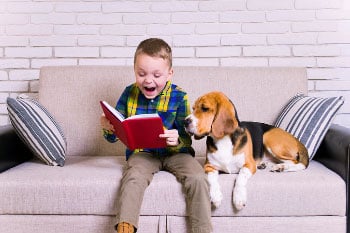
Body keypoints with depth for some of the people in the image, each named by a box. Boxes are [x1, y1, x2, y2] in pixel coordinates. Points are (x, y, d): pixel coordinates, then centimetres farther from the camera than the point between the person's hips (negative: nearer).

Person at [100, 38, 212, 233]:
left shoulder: (179, 97, -7)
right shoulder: (130, 94, 0)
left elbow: (186, 140, -8)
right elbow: (115, 136, 6)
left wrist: (177, 140, -33)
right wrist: (109, 129, -19)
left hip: (175, 152, 0)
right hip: (142, 152, 1)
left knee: (198, 179, -24)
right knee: (133, 176, -31)